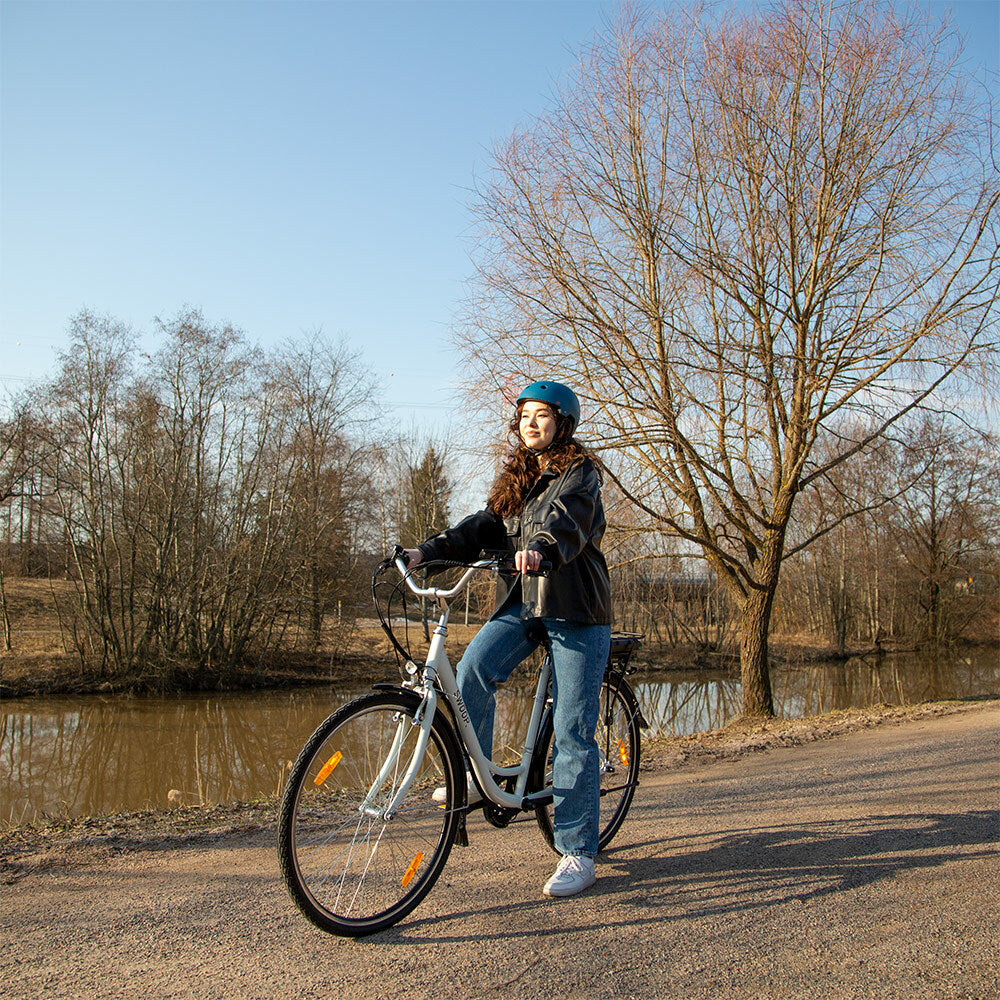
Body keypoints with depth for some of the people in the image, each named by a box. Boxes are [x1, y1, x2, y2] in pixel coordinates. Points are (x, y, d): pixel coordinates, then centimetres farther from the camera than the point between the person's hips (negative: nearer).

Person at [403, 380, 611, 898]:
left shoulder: (580, 472, -3)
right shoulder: (515, 478, 16)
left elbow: (569, 518, -24)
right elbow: (484, 527, 5)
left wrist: (543, 548, -46)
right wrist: (427, 550, -10)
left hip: (576, 608, -5)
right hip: (522, 603, 5)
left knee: (572, 732, -5)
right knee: (472, 670, -22)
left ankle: (578, 854, 5)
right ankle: (472, 776, 1)